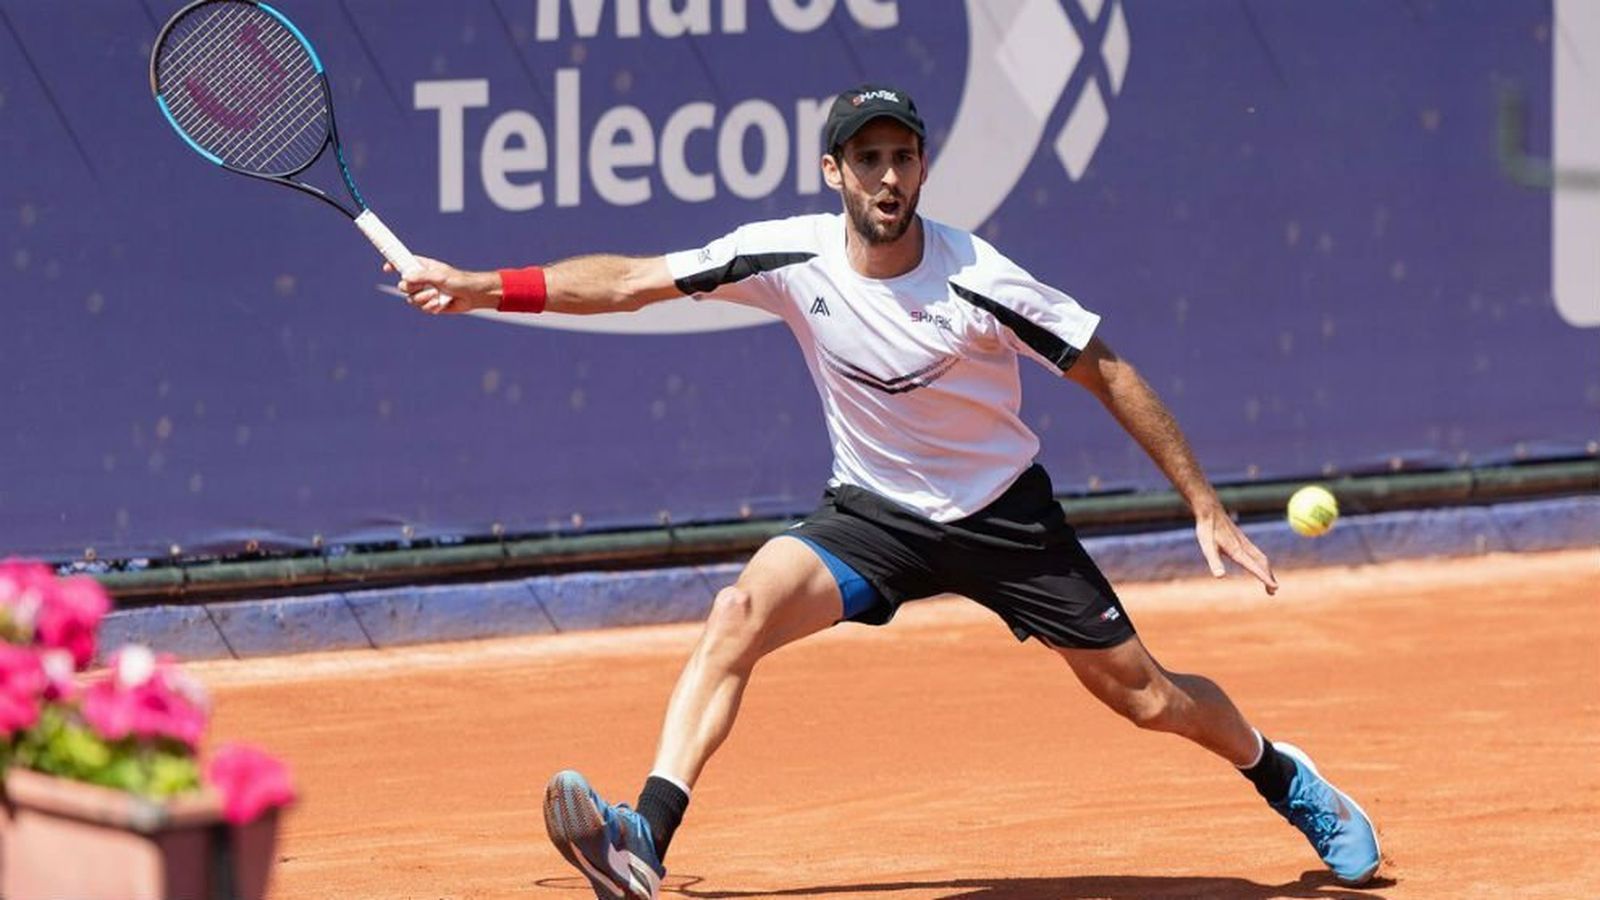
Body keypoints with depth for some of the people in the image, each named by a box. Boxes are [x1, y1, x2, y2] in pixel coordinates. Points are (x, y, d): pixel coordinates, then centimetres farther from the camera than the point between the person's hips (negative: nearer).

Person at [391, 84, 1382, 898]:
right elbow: (631, 280, -6)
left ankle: (1292, 782, 32)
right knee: (743, 610, -25)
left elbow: (1109, 374, -11)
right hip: (873, 514, 2)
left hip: (1003, 517, -2)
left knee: (1145, 696, 1)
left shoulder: (982, 282, -22)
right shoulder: (790, 256, -14)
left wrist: (1207, 507, -11)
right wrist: (483, 287, -11)